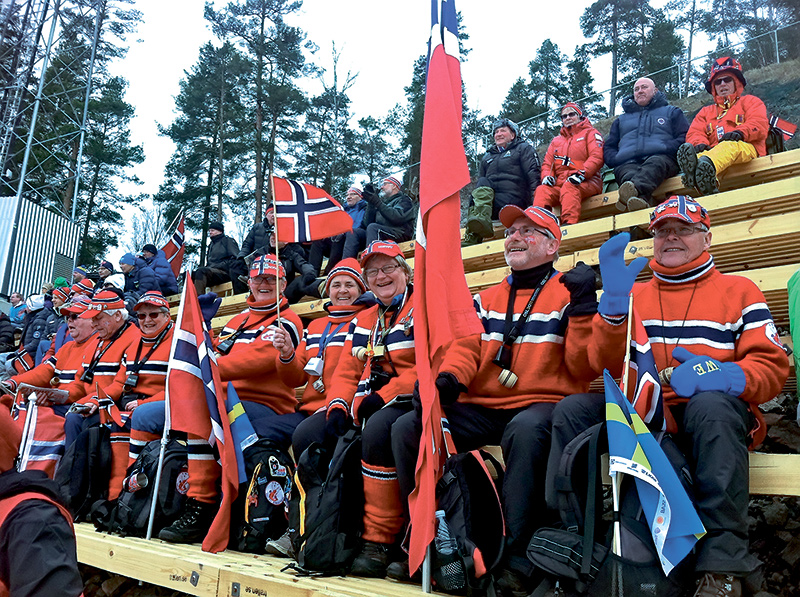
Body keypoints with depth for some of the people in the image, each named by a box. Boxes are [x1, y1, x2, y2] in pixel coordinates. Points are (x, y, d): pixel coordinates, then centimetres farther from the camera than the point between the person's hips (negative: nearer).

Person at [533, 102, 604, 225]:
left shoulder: (590, 133, 14)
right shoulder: (556, 141, 30)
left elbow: (597, 157, -2)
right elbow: (547, 163, 23)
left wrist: (581, 173, -19)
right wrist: (547, 176, -1)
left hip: (587, 182, -5)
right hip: (559, 184, 5)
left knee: (569, 187, -38)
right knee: (542, 190, -25)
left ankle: (569, 222, -56)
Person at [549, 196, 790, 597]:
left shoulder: (739, 290, 12)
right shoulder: (634, 294, 18)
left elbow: (773, 367, 1)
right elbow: (610, 367, 4)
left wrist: (727, 375, -22)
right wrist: (614, 304, -13)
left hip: (710, 414, -2)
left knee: (712, 405, -36)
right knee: (573, 408, -20)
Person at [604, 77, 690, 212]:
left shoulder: (671, 112, 31)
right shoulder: (621, 120, 38)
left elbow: (685, 137, 16)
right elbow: (608, 148, 31)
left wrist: (666, 148, -5)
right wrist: (617, 158, 5)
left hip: (660, 157, -1)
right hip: (628, 162, 2)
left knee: (655, 163, -41)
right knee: (625, 171, -38)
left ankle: (635, 188, -72)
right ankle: (642, 198, -69)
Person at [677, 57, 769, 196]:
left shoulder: (750, 101, 28)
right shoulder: (706, 112, 36)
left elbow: (759, 125, 8)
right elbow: (694, 133, 16)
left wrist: (740, 132, -17)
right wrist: (700, 143, -11)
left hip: (747, 149, -2)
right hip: (713, 150, 2)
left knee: (729, 145, -40)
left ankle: (706, 166, -72)